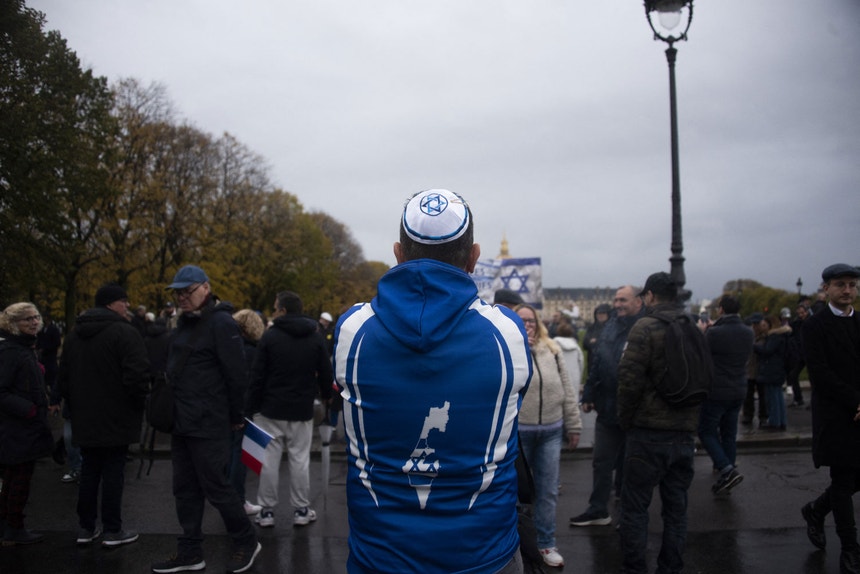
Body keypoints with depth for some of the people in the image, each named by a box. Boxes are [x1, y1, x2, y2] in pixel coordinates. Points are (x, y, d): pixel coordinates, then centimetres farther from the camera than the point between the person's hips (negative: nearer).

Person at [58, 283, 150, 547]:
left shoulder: (74, 334, 12)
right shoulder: (125, 332, -16)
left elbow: (64, 376, 18)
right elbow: (137, 375, -23)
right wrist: (139, 403, -7)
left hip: (85, 418, 7)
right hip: (115, 418, -7)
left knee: (89, 471, 15)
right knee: (113, 472, 1)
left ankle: (86, 527, 22)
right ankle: (112, 530, 7)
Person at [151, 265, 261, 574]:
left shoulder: (220, 323, -14)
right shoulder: (185, 323, 14)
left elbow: (236, 375, -17)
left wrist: (236, 417, -11)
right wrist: (174, 408, 14)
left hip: (208, 424, -9)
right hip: (182, 421, 9)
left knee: (215, 486, -1)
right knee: (185, 488, 13)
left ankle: (247, 542, 17)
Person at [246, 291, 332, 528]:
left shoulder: (270, 336, -6)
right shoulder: (316, 337, 2)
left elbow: (257, 375, -7)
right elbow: (325, 373, 7)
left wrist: (253, 407, 1)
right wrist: (325, 395, 25)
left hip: (271, 409, -2)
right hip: (302, 410, 2)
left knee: (269, 459, 5)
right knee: (300, 460, 7)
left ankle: (267, 511, 11)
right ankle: (301, 510, 13)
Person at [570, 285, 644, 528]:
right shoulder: (611, 327, 8)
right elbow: (596, 363, 11)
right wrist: (589, 395, 8)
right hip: (607, 408, 6)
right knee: (602, 461, 12)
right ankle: (598, 510, 24)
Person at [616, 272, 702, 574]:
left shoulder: (645, 327, -11)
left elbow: (629, 379, -16)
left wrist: (625, 419, -3)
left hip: (649, 432, -6)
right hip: (685, 431, 6)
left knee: (635, 505, 4)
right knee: (676, 506, 14)